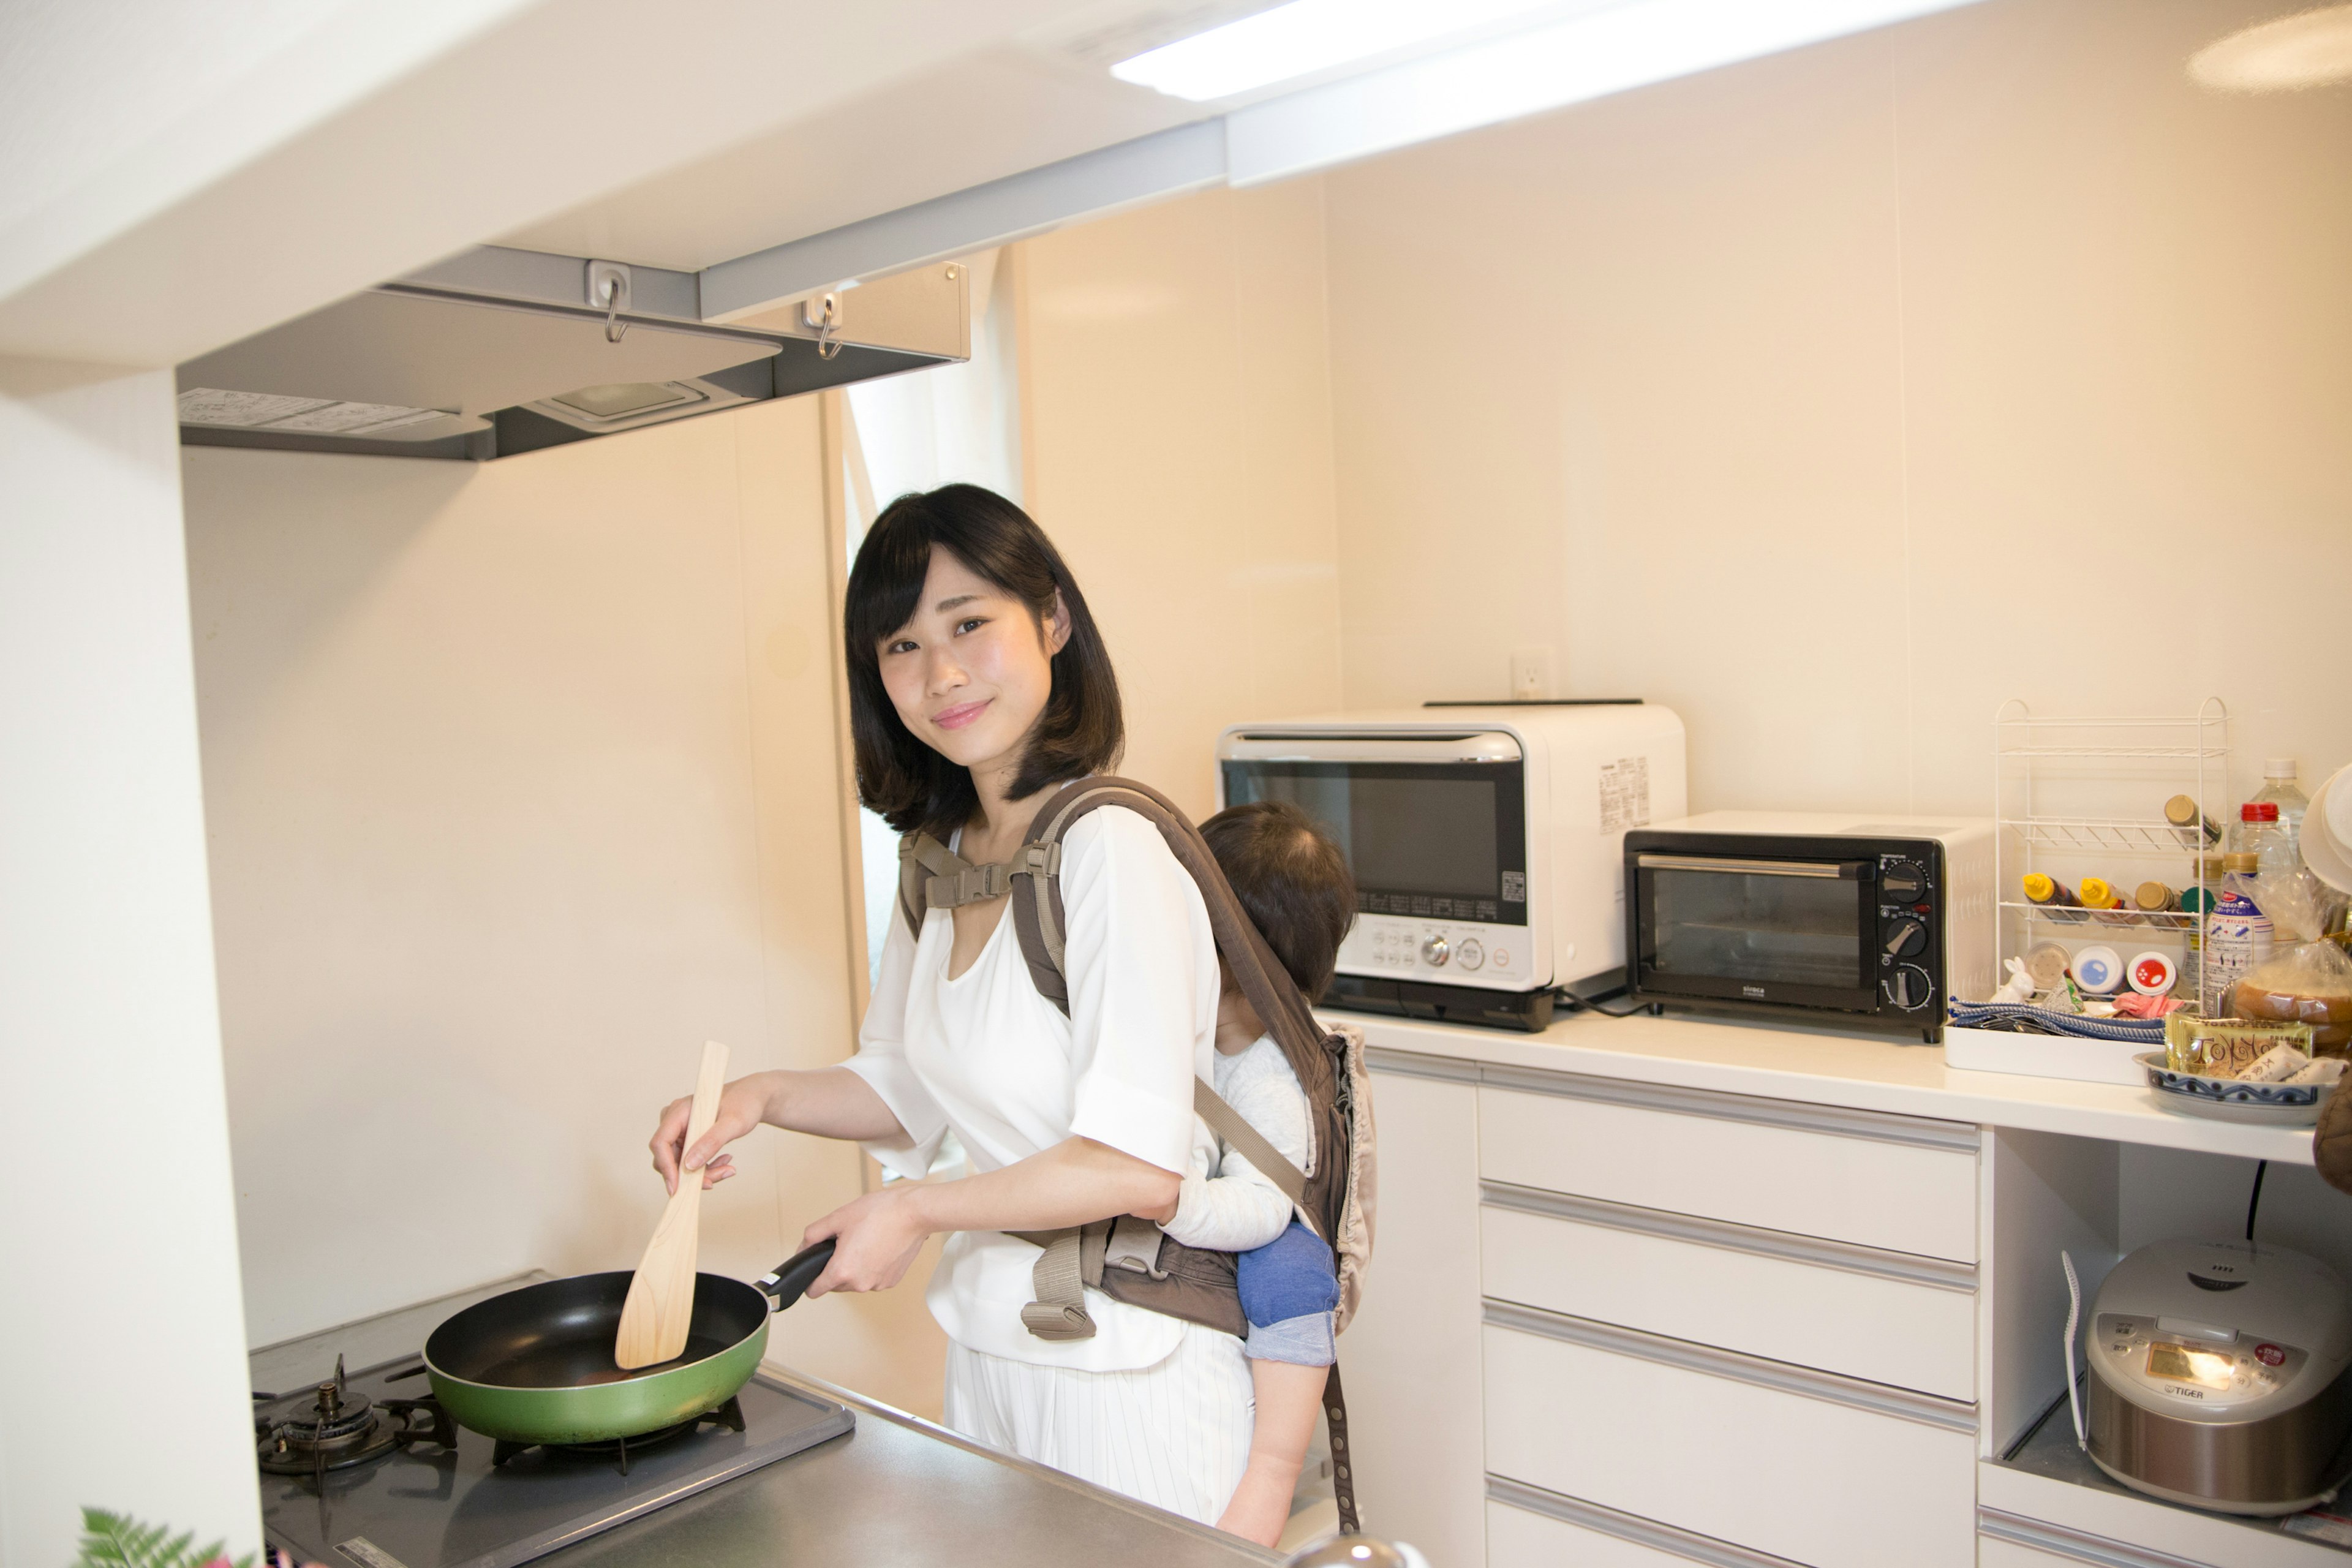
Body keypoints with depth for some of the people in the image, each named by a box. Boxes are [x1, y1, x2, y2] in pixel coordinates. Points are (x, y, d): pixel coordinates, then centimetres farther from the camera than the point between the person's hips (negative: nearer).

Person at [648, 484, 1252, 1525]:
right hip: (989, 1346, 8)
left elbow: (1138, 1166, -26)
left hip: (1126, 1368, -8)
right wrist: (761, 1099, -1)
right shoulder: (944, 860, 3)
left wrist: (916, 1210, -15)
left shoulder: (1108, 850, -23)